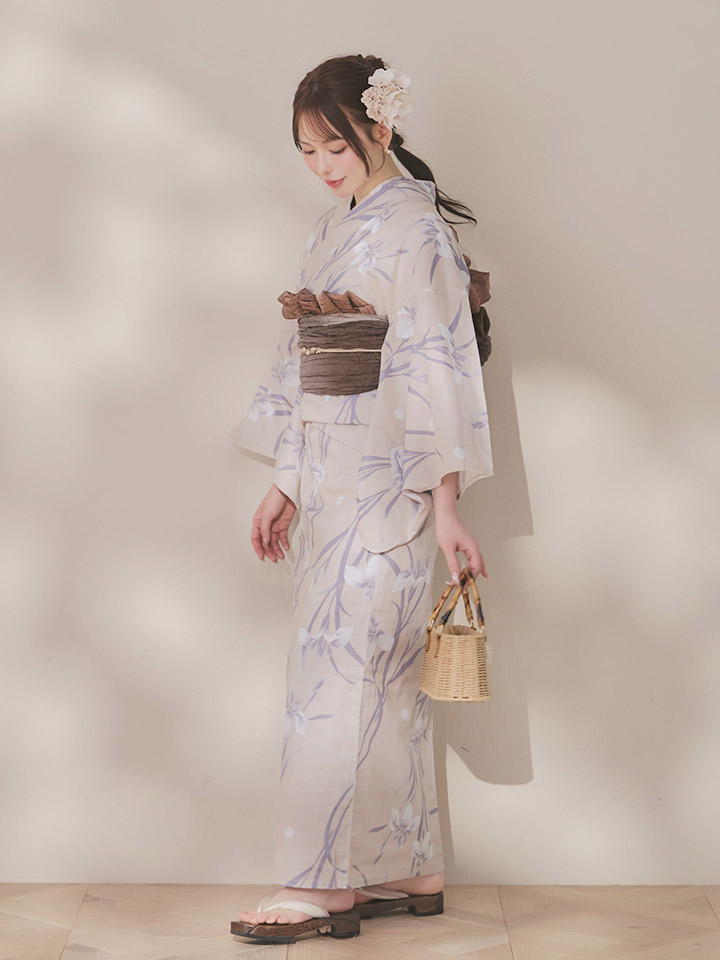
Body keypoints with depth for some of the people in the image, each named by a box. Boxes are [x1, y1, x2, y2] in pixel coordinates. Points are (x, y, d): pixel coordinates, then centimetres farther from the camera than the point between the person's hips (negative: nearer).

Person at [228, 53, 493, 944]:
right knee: (381, 670, 10)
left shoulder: (416, 228, -9)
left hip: (385, 477, -8)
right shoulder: (333, 229, 16)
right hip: (328, 475, 8)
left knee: (335, 667, -6)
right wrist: (285, 485, 17)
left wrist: (447, 506, -18)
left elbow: (438, 368, -15)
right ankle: (410, 868, 19)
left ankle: (325, 880, 4)